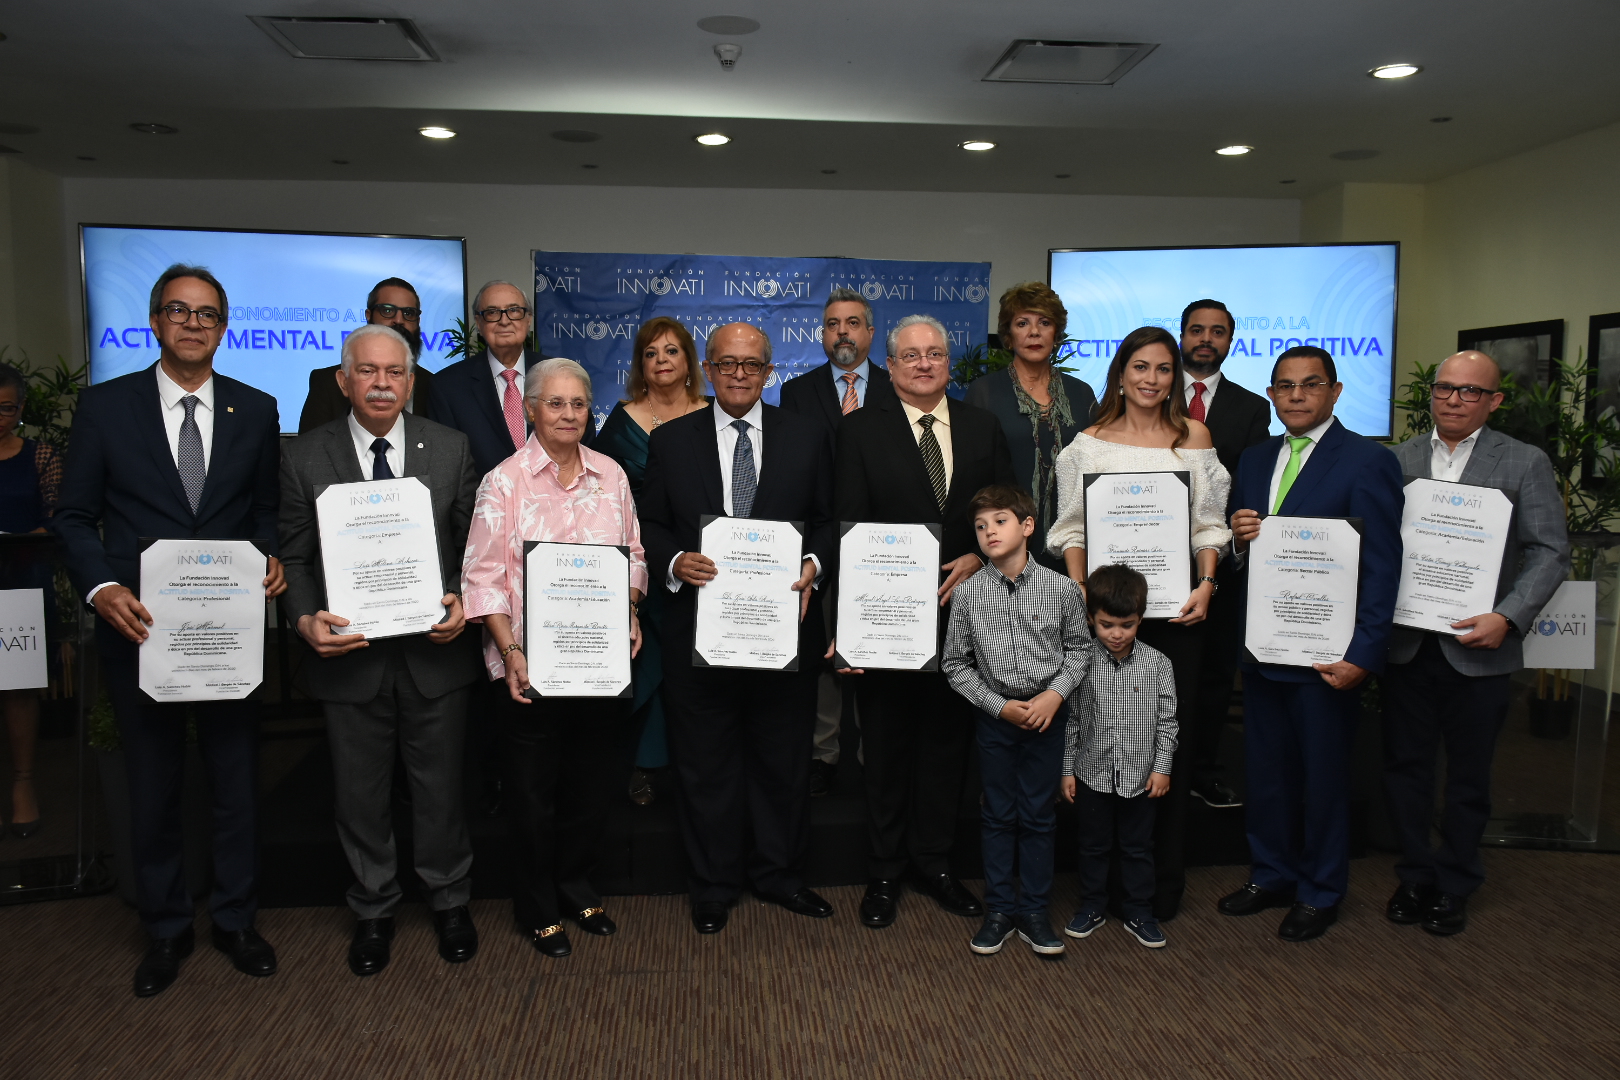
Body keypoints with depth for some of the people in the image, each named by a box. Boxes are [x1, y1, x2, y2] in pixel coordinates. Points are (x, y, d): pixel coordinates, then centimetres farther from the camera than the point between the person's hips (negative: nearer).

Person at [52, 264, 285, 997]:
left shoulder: (255, 411, 3)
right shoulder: (105, 406, -1)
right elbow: (75, 516, 0)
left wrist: (271, 559, -12)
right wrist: (101, 587, -16)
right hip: (139, 629, 0)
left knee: (237, 782, 11)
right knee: (152, 790, 13)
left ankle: (235, 920, 30)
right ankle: (165, 930, 32)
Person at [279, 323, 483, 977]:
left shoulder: (451, 448, 0)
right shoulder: (304, 458, -1)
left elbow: (475, 542, 2)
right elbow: (294, 556, 0)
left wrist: (464, 601, -15)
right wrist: (306, 619, -17)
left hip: (434, 650, 0)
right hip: (349, 655, 0)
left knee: (440, 787, 13)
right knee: (361, 794, 15)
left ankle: (449, 902, 35)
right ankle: (373, 911, 37)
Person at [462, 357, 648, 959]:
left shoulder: (610, 475, 5)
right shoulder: (505, 482, -6)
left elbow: (633, 555, 11)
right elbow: (483, 576, -8)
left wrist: (630, 616, -5)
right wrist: (510, 650, -17)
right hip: (531, 662, -3)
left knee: (593, 783, 14)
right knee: (534, 790, 9)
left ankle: (575, 886, 36)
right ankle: (537, 905, 29)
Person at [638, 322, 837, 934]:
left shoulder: (807, 440, 6)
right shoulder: (671, 441, 4)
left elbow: (830, 521, 7)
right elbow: (649, 526, 6)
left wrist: (814, 564, -11)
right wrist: (674, 561, -13)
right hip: (699, 626, 0)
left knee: (783, 760, 12)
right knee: (705, 764, 10)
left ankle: (777, 873, 32)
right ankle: (713, 885, 27)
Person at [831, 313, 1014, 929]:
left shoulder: (983, 429, 9)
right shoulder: (861, 429, 0)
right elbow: (850, 524, -6)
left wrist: (977, 559, -10)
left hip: (961, 609, 3)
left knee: (948, 740, 12)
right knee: (886, 746, 8)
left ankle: (934, 863, 29)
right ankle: (884, 873, 23)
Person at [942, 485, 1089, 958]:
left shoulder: (1062, 589, -9)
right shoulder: (968, 592, -9)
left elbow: (1079, 647, 3)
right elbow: (956, 663, -2)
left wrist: (1055, 694, -12)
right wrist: (1000, 705, -10)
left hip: (1046, 715, 0)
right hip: (995, 715, 0)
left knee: (1039, 816, 10)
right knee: (998, 815, 11)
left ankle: (1034, 911, 25)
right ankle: (999, 910, 25)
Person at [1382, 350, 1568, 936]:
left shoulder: (1525, 464, -2)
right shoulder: (1397, 459, 5)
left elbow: (1550, 552, -6)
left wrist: (1508, 617, -19)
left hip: (1477, 650, -2)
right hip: (1405, 644, 2)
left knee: (1467, 777, 12)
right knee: (1405, 767, 13)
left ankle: (1453, 887, 30)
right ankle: (1414, 876, 31)